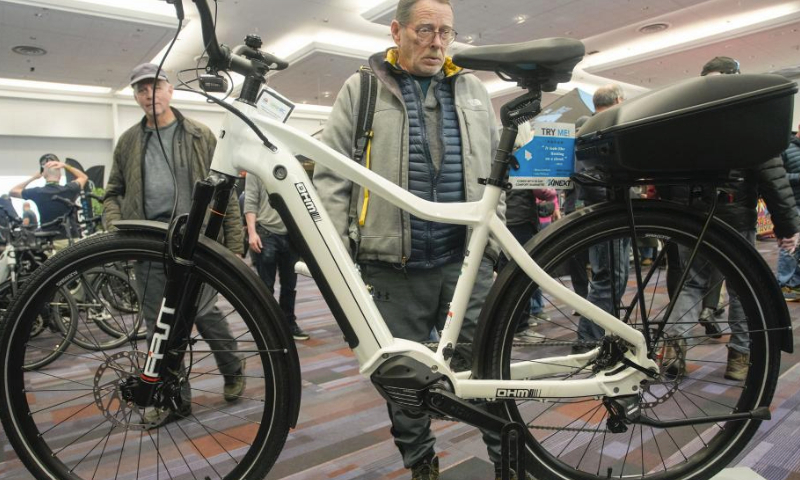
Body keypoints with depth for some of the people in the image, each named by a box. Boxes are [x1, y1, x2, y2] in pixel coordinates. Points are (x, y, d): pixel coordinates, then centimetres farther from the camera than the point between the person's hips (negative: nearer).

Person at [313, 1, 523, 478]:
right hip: (393, 263, -1)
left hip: (465, 257, 2)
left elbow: (496, 172, 17)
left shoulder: (473, 90, 14)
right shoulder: (362, 89, 5)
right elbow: (331, 175, 2)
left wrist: (496, 239, 12)